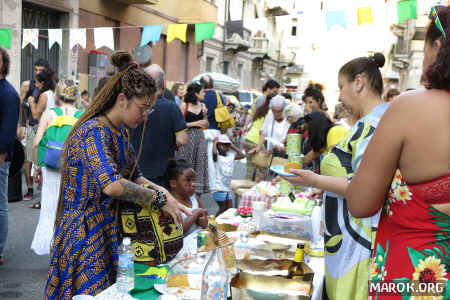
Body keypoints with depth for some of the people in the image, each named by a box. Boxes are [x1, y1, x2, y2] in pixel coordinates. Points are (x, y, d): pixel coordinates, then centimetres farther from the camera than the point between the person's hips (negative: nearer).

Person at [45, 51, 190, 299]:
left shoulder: (120, 131, 9)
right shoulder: (93, 132, -21)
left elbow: (134, 176, 14)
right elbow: (112, 185, -35)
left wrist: (161, 191, -5)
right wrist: (160, 199, -26)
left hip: (110, 229, 9)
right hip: (87, 234, -9)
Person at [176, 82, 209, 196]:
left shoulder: (202, 106, 10)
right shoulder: (184, 106, -5)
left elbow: (206, 126, 15)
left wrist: (205, 116, -2)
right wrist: (195, 123, -13)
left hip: (200, 137, 5)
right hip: (187, 137, -5)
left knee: (199, 165, 4)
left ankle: (197, 193, 11)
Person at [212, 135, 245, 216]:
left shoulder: (231, 156, 10)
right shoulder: (217, 157, -9)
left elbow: (242, 155, 16)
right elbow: (214, 153, -30)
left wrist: (233, 146, 13)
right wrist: (215, 142, -12)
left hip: (228, 188, 6)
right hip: (219, 188, -6)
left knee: (230, 209, 8)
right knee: (222, 209, -2)